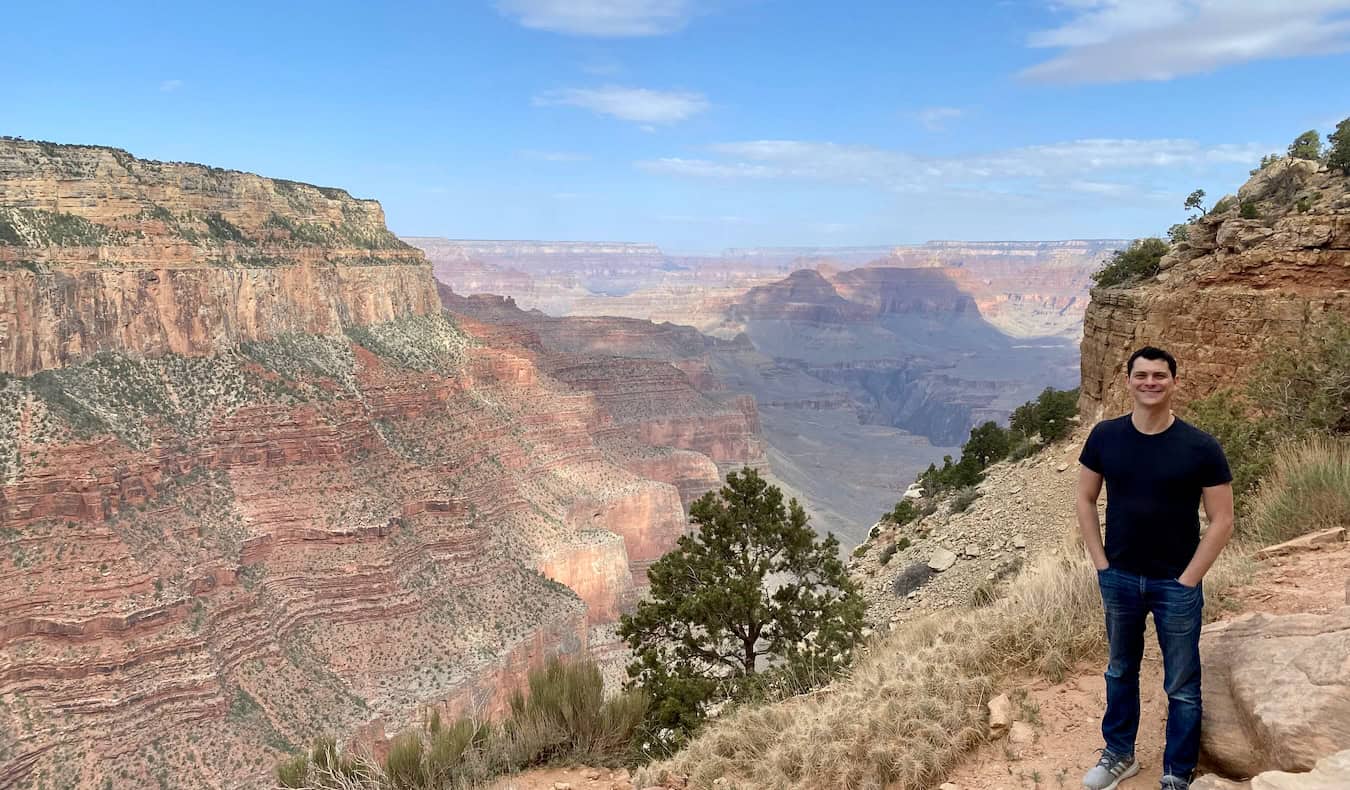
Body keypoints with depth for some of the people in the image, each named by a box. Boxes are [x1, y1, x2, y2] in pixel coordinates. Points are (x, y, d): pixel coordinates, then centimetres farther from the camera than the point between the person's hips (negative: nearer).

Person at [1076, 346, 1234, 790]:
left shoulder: (1200, 448, -13)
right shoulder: (1105, 437, -6)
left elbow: (1221, 521, -8)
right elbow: (1085, 499, 3)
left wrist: (1187, 579, -11)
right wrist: (1101, 564, -2)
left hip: (1176, 585, -2)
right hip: (1119, 579, 3)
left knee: (1182, 687, 9)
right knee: (1121, 671, 20)